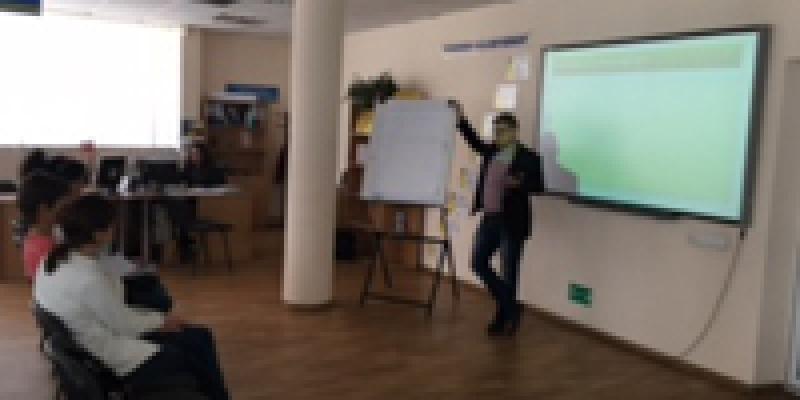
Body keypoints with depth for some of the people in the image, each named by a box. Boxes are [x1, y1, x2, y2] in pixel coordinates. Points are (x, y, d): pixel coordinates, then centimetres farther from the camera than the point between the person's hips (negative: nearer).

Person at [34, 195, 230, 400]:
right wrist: (161, 320, 0)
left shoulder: (54, 261, -1)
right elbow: (122, 323, -19)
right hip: (114, 365, -8)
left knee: (200, 338, 11)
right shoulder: (88, 276, -31)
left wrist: (157, 318, 7)